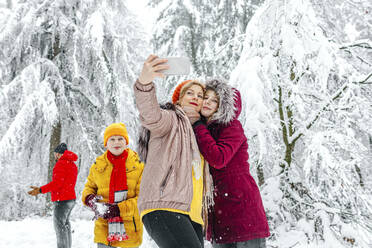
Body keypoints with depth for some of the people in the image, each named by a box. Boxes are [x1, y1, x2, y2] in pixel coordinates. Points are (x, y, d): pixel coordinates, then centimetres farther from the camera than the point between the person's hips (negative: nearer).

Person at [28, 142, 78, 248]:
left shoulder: (61, 163, -10)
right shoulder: (72, 164, 19)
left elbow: (57, 182, -19)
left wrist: (40, 190, -19)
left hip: (62, 200, -10)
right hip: (71, 199, 10)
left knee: (59, 226, -9)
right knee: (65, 224, 15)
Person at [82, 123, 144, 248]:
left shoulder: (138, 166, -6)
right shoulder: (98, 165, 3)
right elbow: (89, 187, 16)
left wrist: (117, 209, -21)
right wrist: (90, 199, -7)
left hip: (130, 231, -1)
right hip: (104, 229, 2)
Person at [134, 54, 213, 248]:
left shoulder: (198, 132, 30)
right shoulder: (171, 119, 6)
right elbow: (150, 115, -18)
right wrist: (144, 82, -37)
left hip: (191, 215, 8)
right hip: (163, 209, -8)